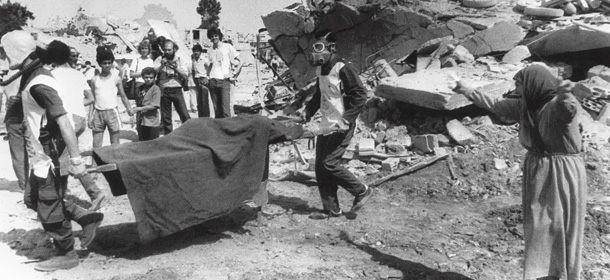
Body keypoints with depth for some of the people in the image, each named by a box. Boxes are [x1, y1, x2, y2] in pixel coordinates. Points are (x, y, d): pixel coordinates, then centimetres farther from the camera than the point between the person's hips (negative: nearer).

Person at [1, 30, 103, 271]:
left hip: (49, 156, -10)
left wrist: (75, 159, -30)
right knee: (33, 199, 20)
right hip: (42, 155, 10)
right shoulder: (32, 77, 8)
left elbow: (63, 121, -29)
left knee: (49, 208, 4)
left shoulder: (38, 84, -23)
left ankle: (66, 255, 20)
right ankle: (88, 218, 23)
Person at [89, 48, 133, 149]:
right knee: (96, 145, 3)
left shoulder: (116, 78, 1)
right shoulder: (95, 80, 6)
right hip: (98, 112, 2)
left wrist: (129, 109, -12)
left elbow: (123, 96, 4)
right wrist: (90, 116, 6)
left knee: (115, 144, 2)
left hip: (112, 112, -2)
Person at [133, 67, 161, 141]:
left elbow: (155, 106, -17)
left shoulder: (155, 89, -10)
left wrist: (140, 108, -19)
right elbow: (138, 103, 15)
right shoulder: (140, 88, 8)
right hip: (141, 122, 6)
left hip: (152, 123, -6)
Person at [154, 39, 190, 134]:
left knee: (185, 115, -5)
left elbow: (185, 75, -1)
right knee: (165, 117, 6)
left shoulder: (179, 60, 7)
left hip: (177, 90, 0)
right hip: (164, 91, 1)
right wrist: (161, 65, -19)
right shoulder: (160, 59, 6)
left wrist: (176, 68, -15)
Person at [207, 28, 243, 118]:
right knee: (216, 109, 4)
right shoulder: (210, 50, 16)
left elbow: (241, 61, 2)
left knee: (225, 110, -11)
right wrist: (208, 75, 13)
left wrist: (233, 73, -6)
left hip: (224, 81, -4)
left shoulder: (227, 47, 3)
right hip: (212, 81, 4)